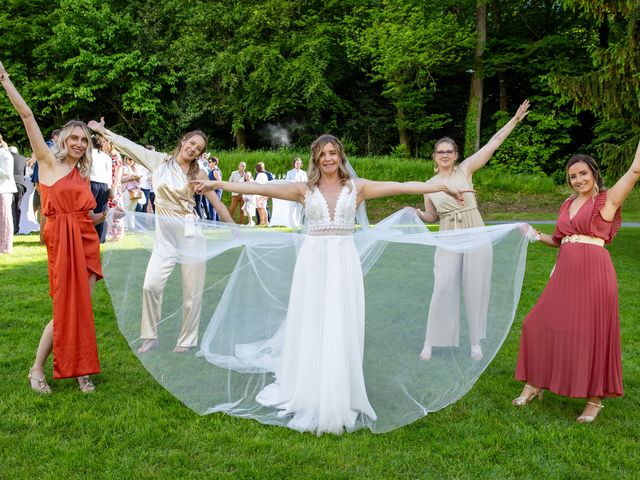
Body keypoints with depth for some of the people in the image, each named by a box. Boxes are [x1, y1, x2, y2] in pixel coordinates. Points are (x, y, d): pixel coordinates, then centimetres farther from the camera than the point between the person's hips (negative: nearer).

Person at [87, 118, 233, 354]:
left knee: (192, 290, 3)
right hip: (165, 235, 2)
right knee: (151, 285, -6)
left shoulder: (198, 174, -1)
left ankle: (187, 340, 17)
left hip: (190, 233, -2)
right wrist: (102, 130, 13)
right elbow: (130, 146, 11)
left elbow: (217, 203, 1)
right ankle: (150, 337, 12)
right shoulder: (159, 160, 6)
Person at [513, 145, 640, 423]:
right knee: (540, 324, 7)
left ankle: (594, 400, 16)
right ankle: (534, 385, 23)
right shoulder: (568, 204, 16)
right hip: (565, 273, 6)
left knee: (592, 332, 1)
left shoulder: (608, 199, 0)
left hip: (594, 272, -6)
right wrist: (537, 236, 11)